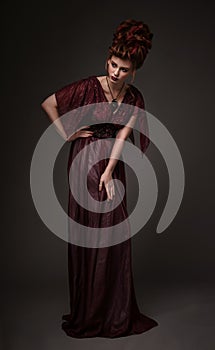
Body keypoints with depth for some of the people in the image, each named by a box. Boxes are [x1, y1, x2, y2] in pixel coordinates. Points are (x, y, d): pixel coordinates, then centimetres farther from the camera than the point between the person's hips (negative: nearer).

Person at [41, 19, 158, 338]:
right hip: (85, 162, -4)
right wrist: (67, 134, -6)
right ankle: (87, 314, 16)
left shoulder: (135, 99, 1)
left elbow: (122, 135, -9)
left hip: (113, 166, 4)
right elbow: (47, 104, -5)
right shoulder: (88, 87, -11)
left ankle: (115, 310, 21)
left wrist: (109, 172, -18)